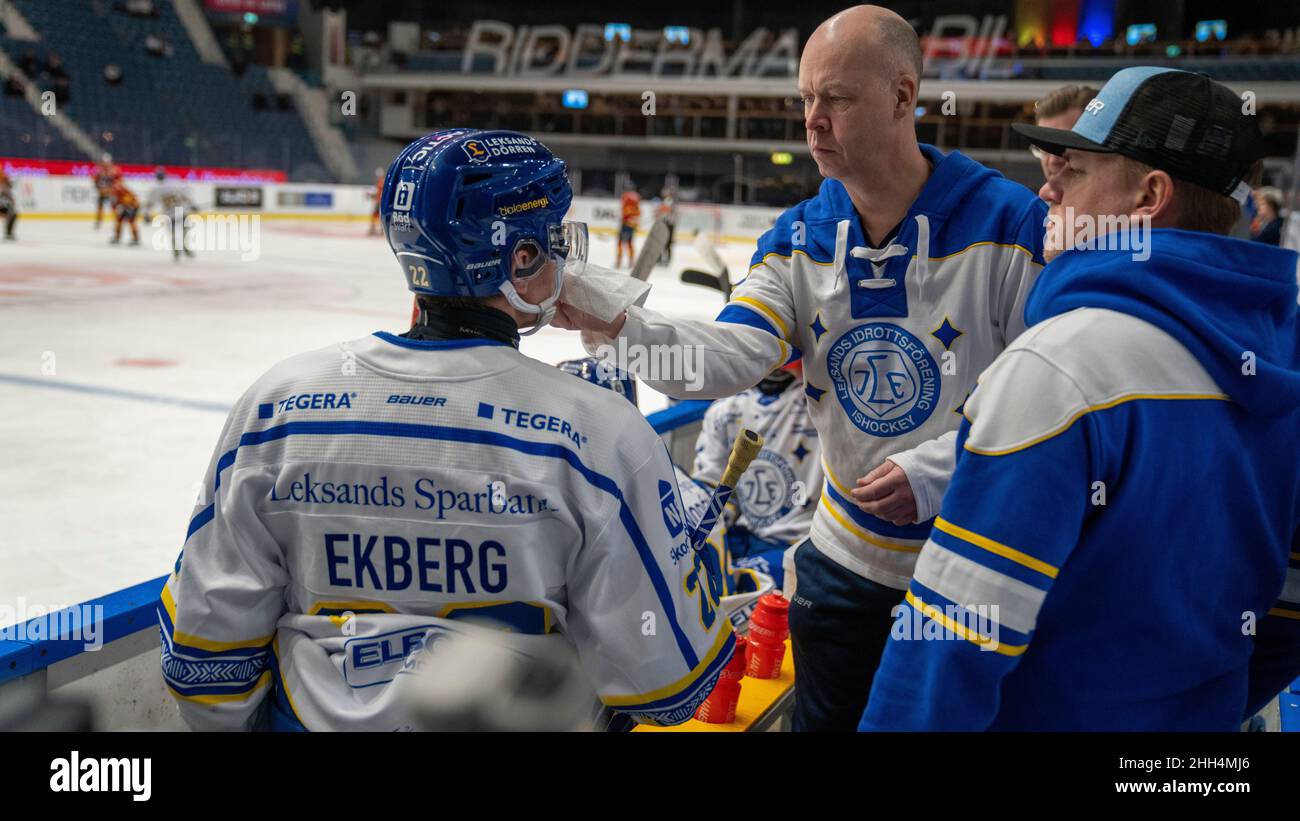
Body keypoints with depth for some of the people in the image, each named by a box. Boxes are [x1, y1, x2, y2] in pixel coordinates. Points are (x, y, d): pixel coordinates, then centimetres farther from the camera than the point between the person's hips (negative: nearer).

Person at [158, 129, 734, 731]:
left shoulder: (278, 402, -10)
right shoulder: (601, 432, -19)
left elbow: (207, 648, -3)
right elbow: (665, 683, -13)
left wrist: (231, 718, 15)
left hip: (319, 714, 3)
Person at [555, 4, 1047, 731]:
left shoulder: (1011, 226, -17)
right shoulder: (799, 241, -3)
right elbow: (731, 358, -16)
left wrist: (935, 470, -23)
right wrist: (615, 325, -31)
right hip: (845, 561, 4)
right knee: (825, 716, 20)